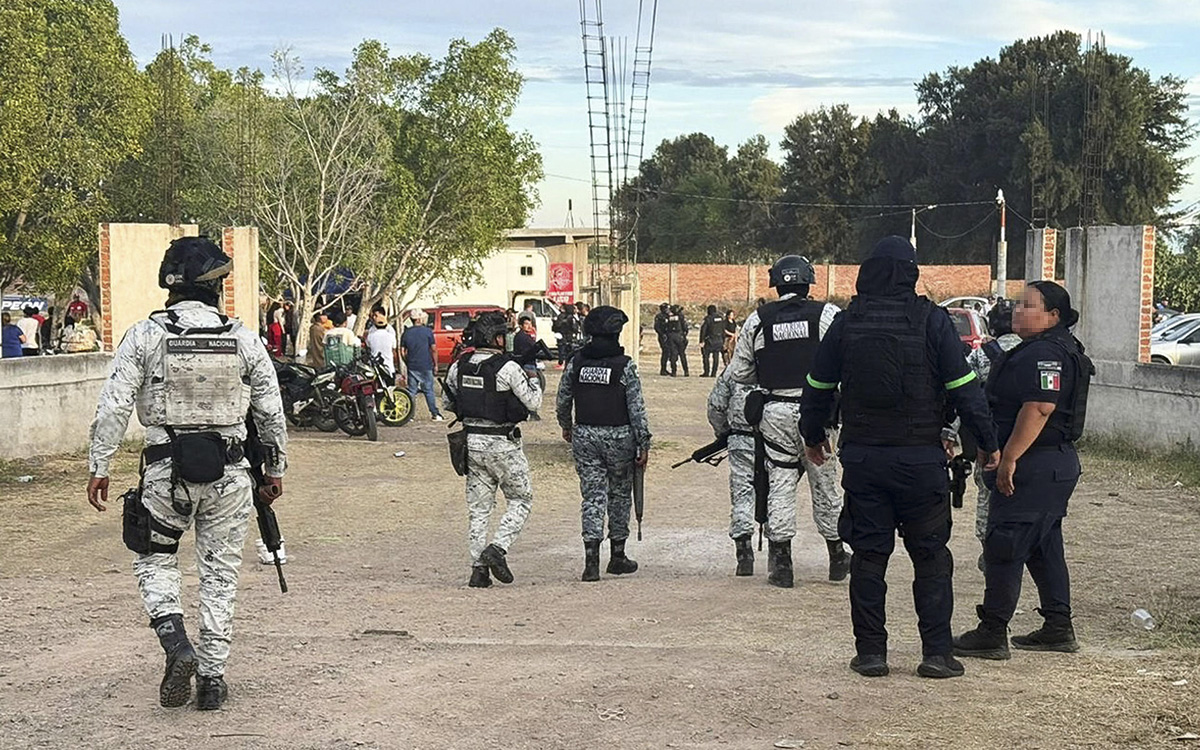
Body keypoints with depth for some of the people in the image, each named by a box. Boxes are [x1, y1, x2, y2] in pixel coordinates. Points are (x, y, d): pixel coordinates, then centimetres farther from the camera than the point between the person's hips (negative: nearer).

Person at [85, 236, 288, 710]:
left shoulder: (145, 336, -4)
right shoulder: (243, 340, 1)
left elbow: (114, 407, -6)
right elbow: (271, 412, 6)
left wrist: (99, 466, 1)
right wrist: (275, 469, 17)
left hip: (166, 472, -1)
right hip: (228, 474, 1)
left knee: (154, 559, 18)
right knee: (220, 573, 11)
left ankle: (177, 645, -3)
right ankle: (211, 677, 14)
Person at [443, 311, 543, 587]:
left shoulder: (459, 367, 2)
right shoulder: (507, 368, -15)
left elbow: (447, 402, 13)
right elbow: (533, 402, -10)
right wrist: (533, 383, 10)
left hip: (471, 441, 6)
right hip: (502, 443, -5)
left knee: (478, 506, 11)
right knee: (521, 500, 10)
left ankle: (479, 568, 10)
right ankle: (498, 548, -7)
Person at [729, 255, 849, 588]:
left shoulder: (757, 320, 2)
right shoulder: (826, 314, -4)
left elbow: (739, 372, 8)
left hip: (775, 413, 1)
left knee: (780, 485, 6)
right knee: (825, 483, 12)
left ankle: (781, 562, 4)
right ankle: (837, 555, 23)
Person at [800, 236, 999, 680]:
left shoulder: (846, 324, 2)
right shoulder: (931, 322, -6)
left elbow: (818, 389, 10)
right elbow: (964, 389, -6)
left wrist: (813, 437, 27)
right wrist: (987, 443, 4)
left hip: (862, 456, 2)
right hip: (920, 456, -2)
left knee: (868, 553, 9)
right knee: (931, 554, 7)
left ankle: (870, 651, 10)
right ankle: (937, 652, 6)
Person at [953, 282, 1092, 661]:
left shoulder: (1045, 353, -18)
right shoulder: (1042, 350, 18)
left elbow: (1039, 408, -27)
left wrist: (1009, 458, -26)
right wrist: (1006, 456, 24)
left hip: (1035, 467, -11)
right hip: (1055, 465, 11)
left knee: (1004, 548, -7)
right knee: (1045, 548, 16)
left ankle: (992, 633, -4)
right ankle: (1059, 629, 22)